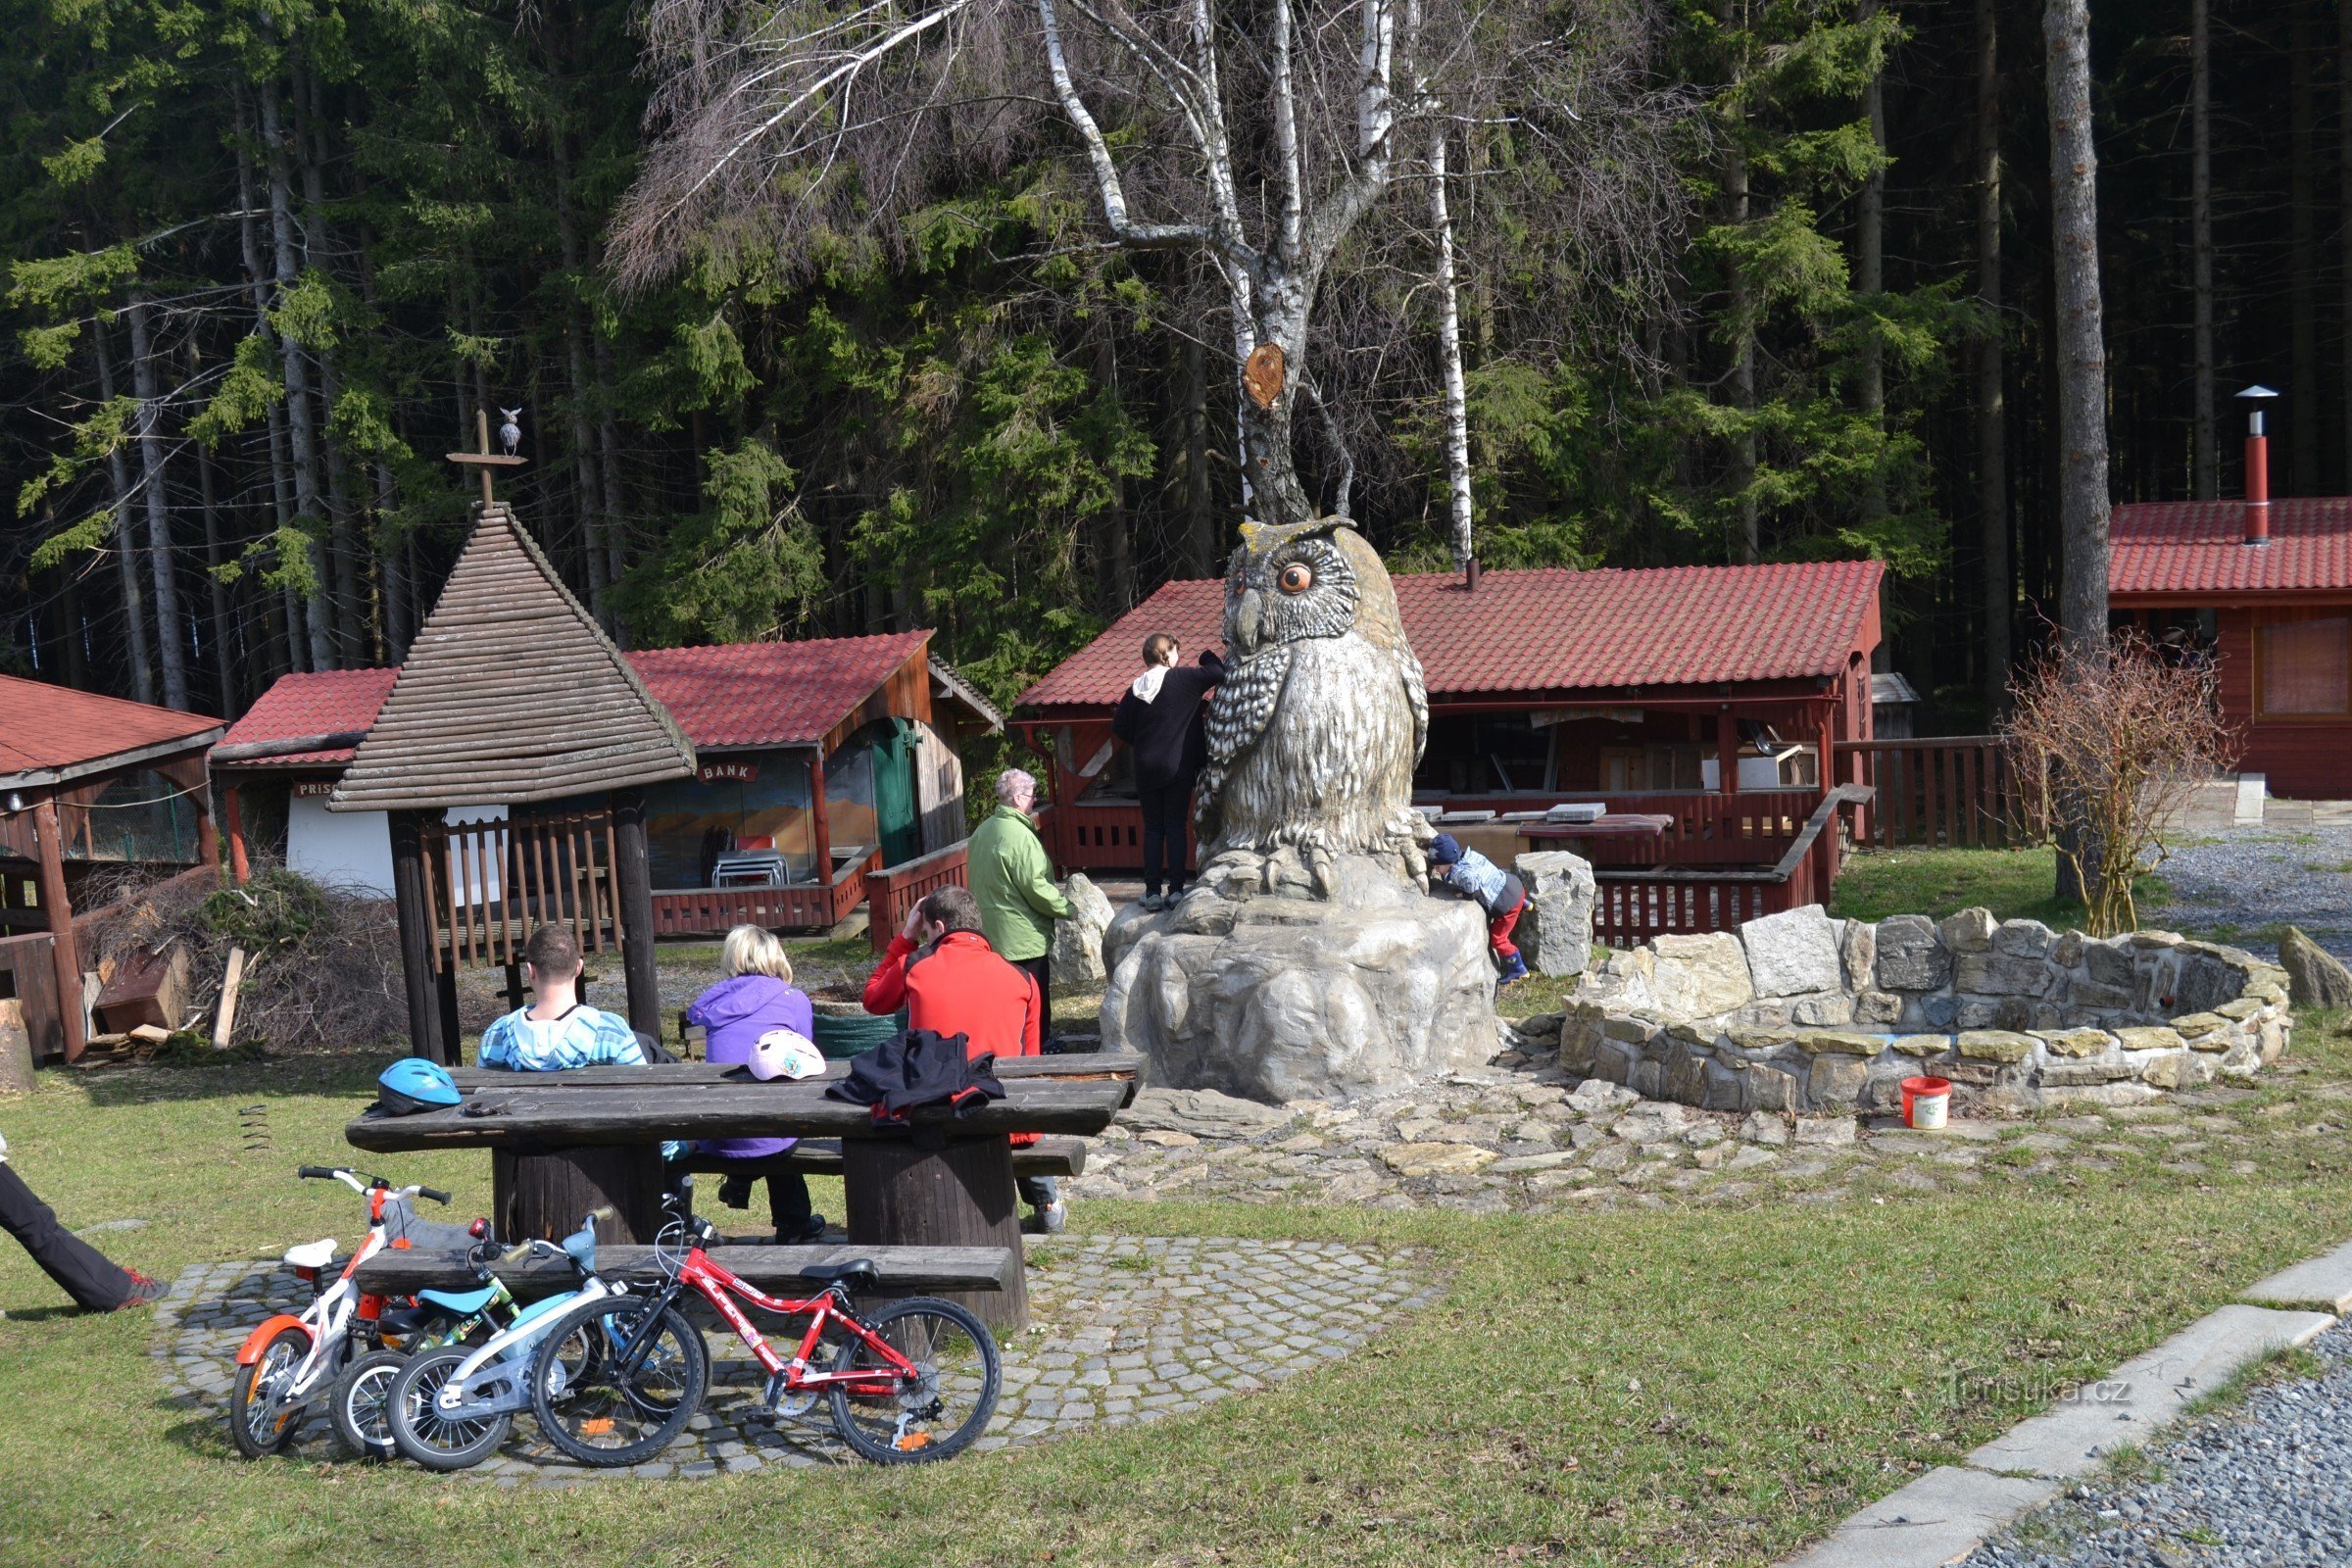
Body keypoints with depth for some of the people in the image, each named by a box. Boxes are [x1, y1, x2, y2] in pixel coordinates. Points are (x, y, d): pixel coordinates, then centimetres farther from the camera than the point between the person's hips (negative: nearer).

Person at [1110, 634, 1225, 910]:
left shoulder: (1135, 690, 2)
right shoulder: (1183, 679, -9)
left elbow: (1119, 727, 5)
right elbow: (1218, 673, -15)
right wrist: (1207, 657, 6)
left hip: (1146, 770, 3)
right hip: (1179, 768, -2)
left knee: (1152, 828, 8)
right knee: (1175, 827, 4)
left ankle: (1152, 892, 5)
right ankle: (1176, 890, 0)